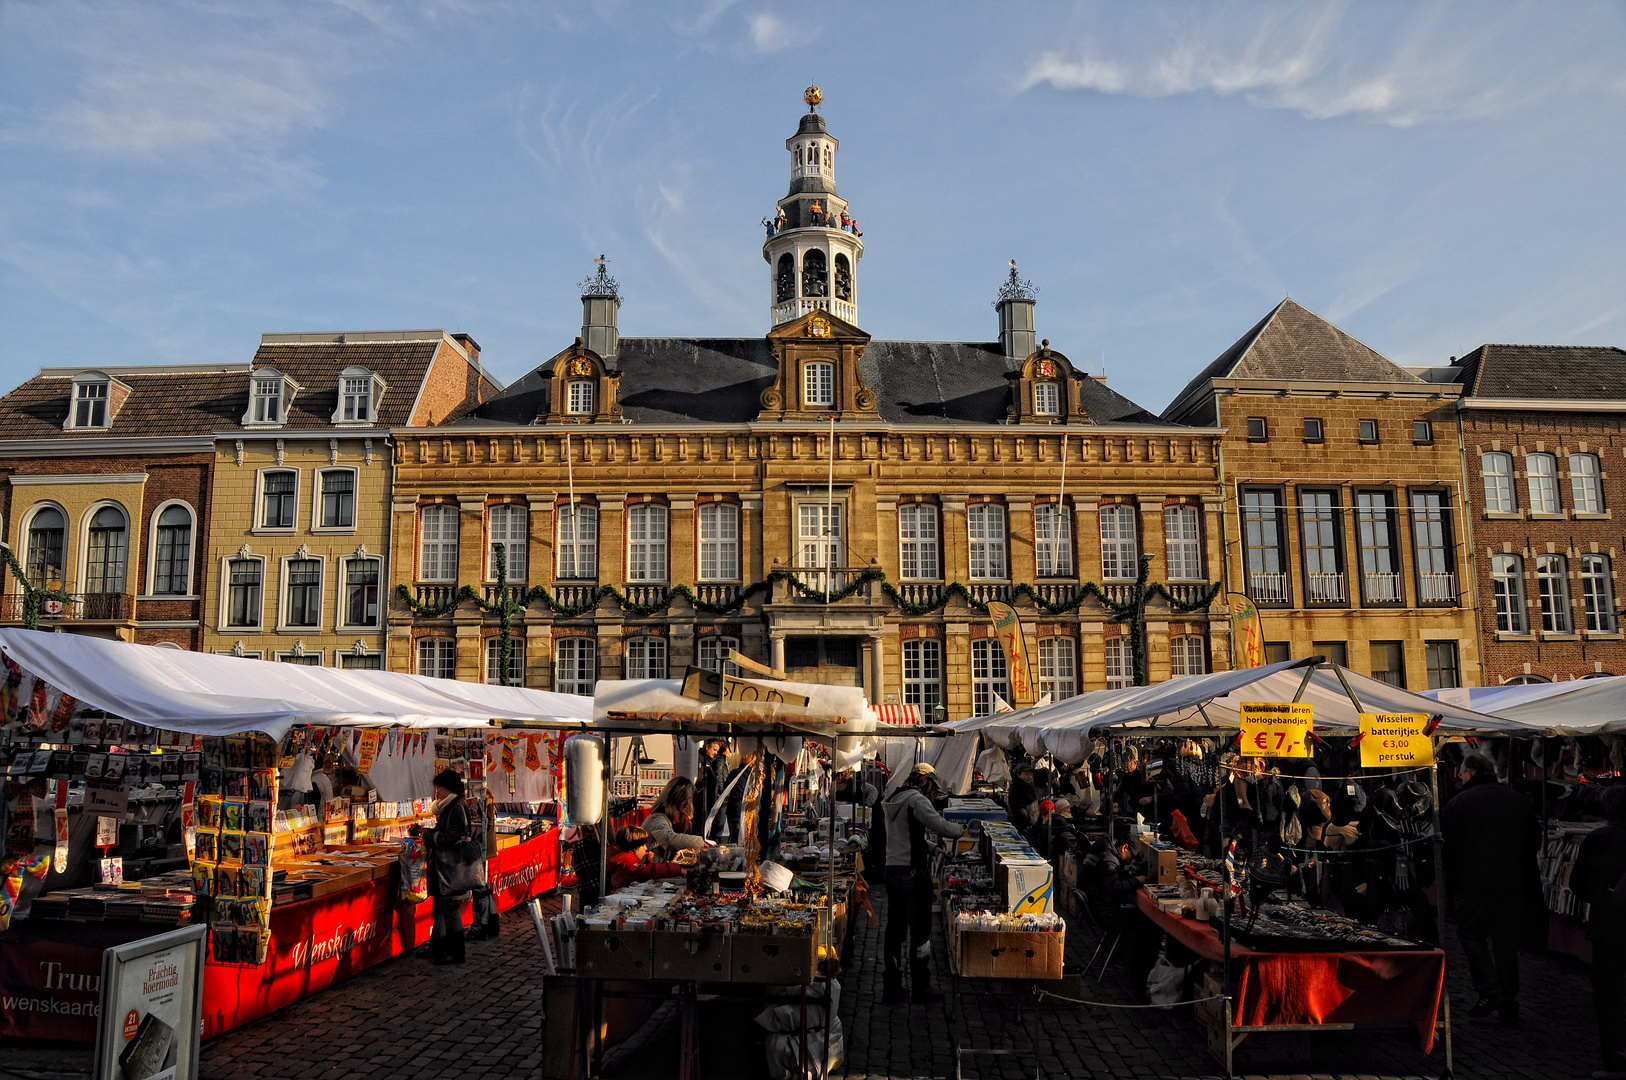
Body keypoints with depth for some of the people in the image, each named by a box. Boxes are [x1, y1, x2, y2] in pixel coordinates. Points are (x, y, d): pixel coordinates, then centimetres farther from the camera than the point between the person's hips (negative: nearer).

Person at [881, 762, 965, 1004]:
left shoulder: (893, 800, 16)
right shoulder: (917, 800, -12)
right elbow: (940, 825, -20)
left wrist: (931, 847, 26)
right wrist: (961, 829, -2)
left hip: (892, 870, 8)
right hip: (913, 872, -8)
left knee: (895, 930, 11)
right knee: (920, 930, 2)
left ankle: (892, 988, 15)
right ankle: (921, 988, 9)